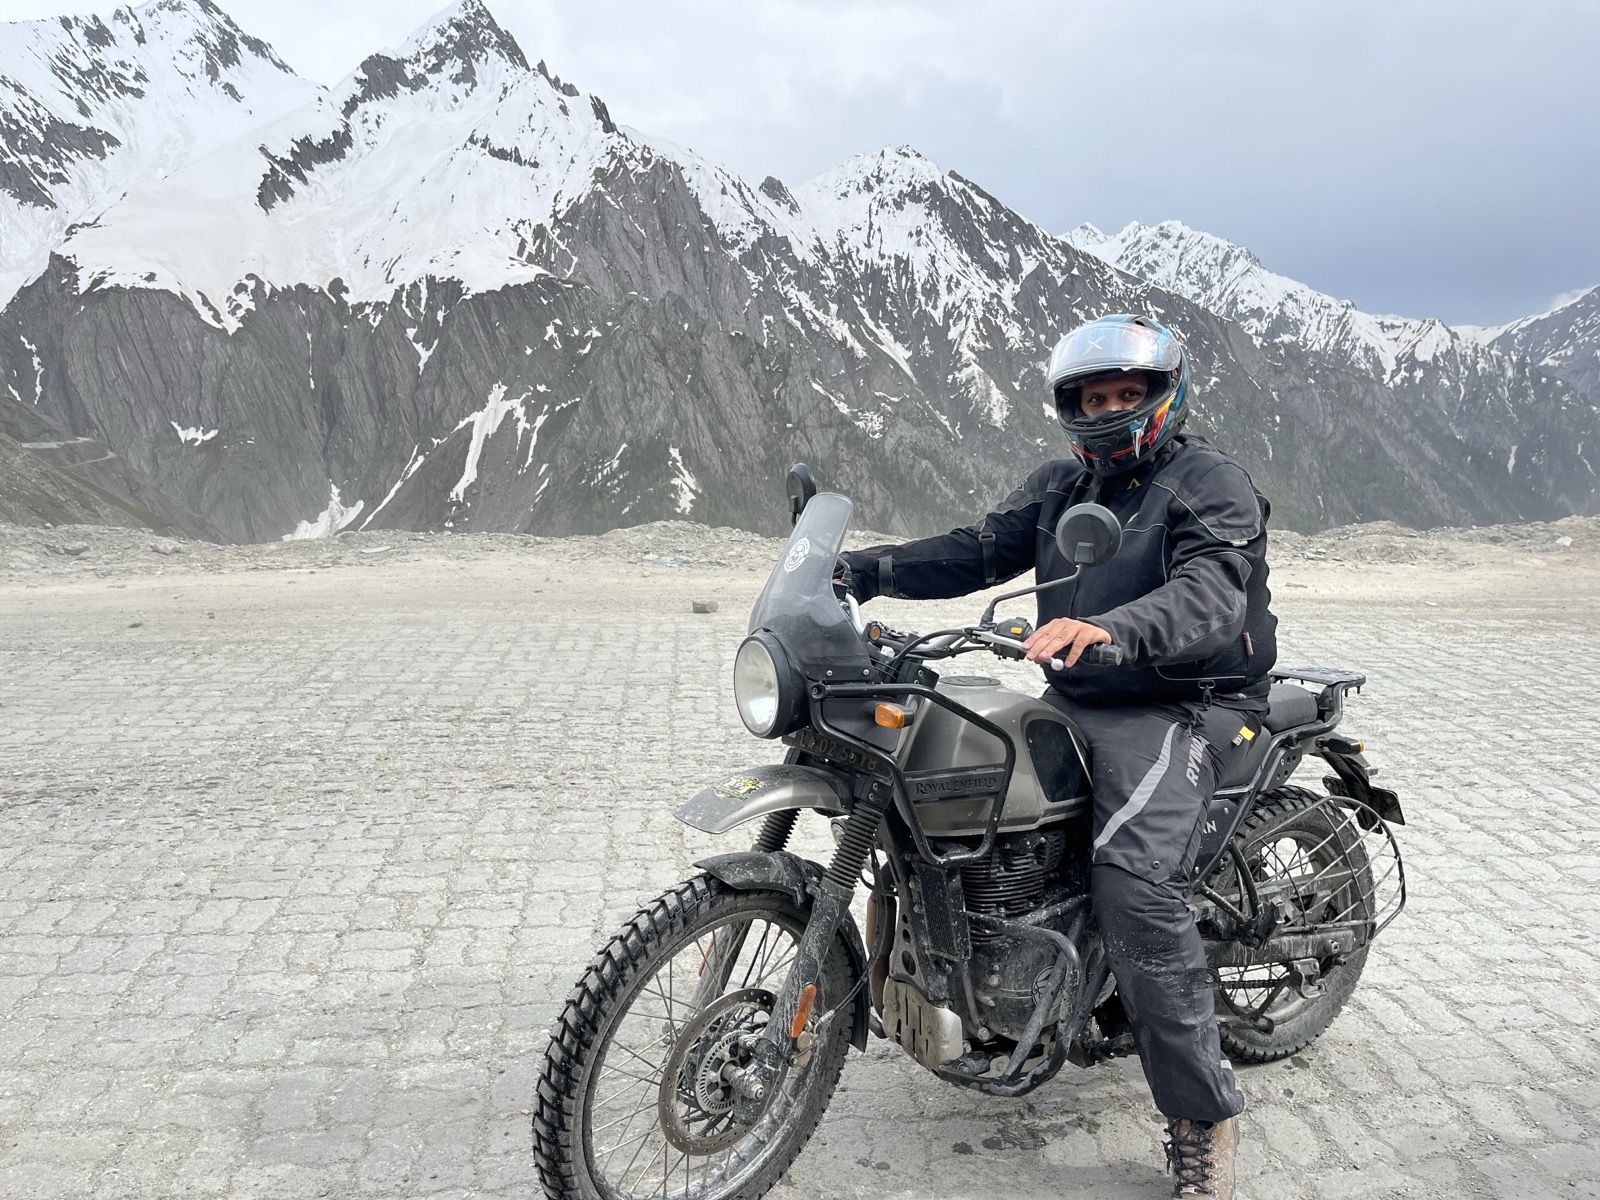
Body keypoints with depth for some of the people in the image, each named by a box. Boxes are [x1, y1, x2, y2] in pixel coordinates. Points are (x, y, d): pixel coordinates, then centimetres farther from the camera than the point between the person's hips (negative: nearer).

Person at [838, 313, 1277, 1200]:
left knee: (1134, 881, -28)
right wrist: (861, 570, -9)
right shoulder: (1062, 485, 15)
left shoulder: (1212, 484, -8)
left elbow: (1208, 594, -26)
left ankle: (1203, 1115, -13)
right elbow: (979, 551, 6)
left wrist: (1111, 628, -47)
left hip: (1180, 710, -8)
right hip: (1073, 703, 8)